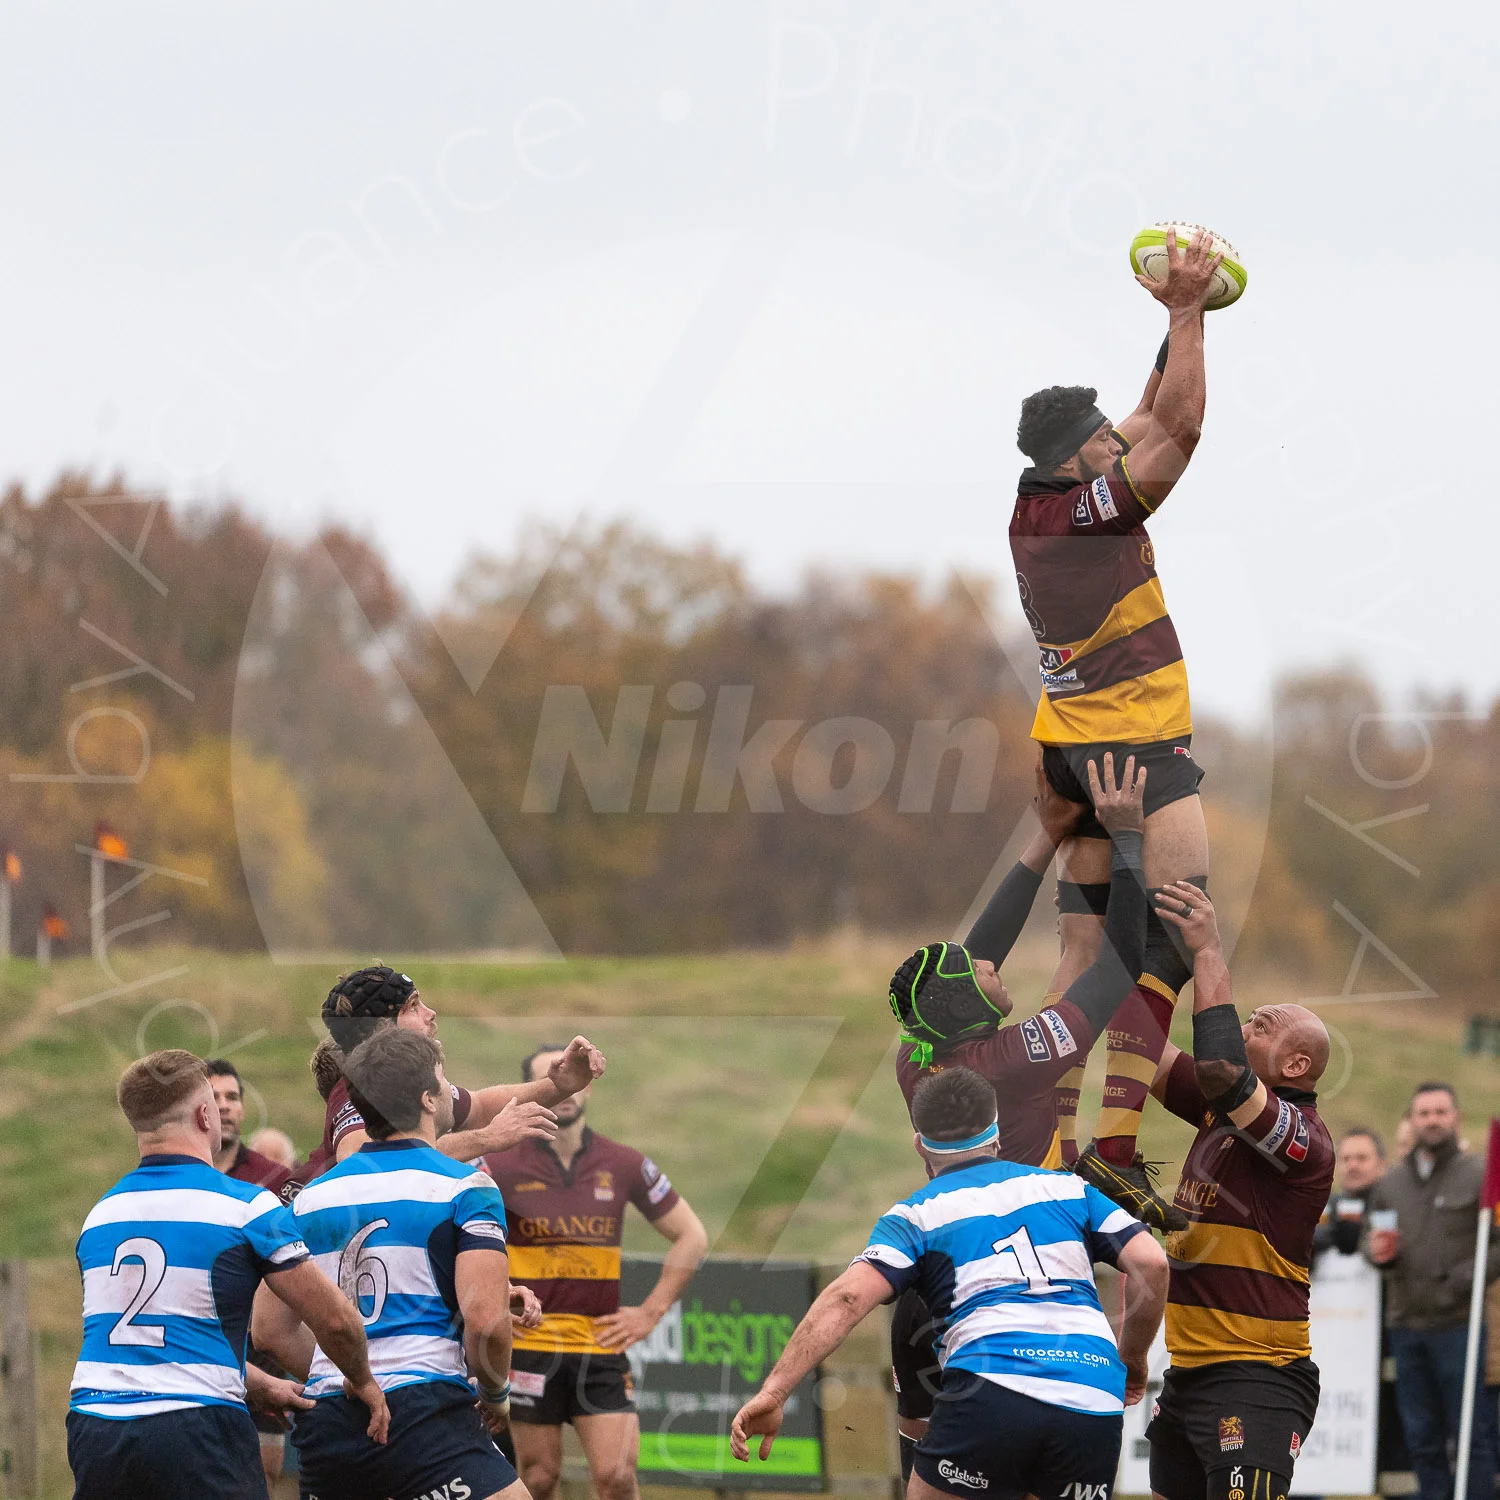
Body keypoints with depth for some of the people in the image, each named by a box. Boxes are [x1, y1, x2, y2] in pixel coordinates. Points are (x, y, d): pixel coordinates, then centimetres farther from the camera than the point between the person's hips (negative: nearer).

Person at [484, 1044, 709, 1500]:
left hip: (602, 1347, 1)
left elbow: (691, 1236, 14)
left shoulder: (624, 1166, 4)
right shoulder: (504, 1166, -2)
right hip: (530, 1348, -1)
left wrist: (651, 1312, 7)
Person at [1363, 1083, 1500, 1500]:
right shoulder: (1390, 1184, 15)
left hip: (1460, 1325, -5)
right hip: (1406, 1325, 6)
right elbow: (1368, 1236, 23)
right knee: (1422, 1439, 9)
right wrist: (1376, 1252, 0)